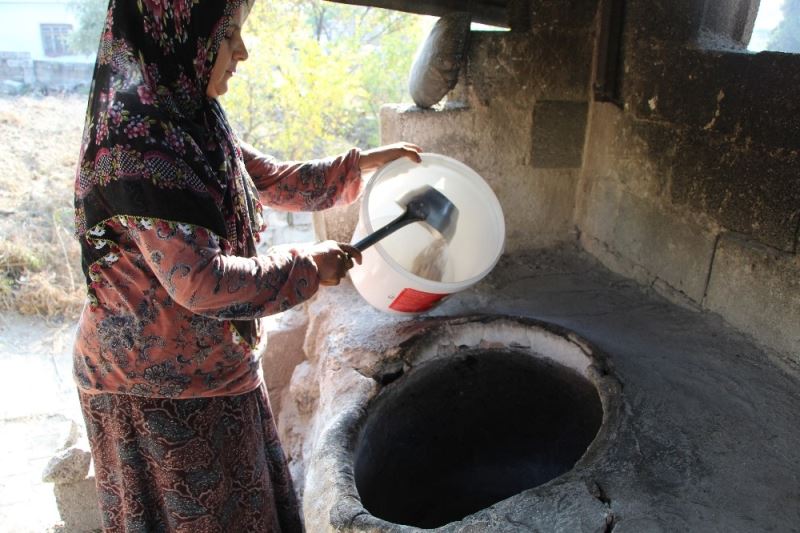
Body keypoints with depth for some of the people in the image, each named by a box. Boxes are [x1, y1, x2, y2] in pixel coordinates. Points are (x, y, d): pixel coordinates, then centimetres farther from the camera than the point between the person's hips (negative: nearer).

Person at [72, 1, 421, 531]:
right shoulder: (135, 142, -27)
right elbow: (199, 280, -31)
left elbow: (274, 180, 13)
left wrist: (361, 162, 11)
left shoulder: (193, 121, 2)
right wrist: (307, 266, -20)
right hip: (158, 384, -8)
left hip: (210, 364, 8)